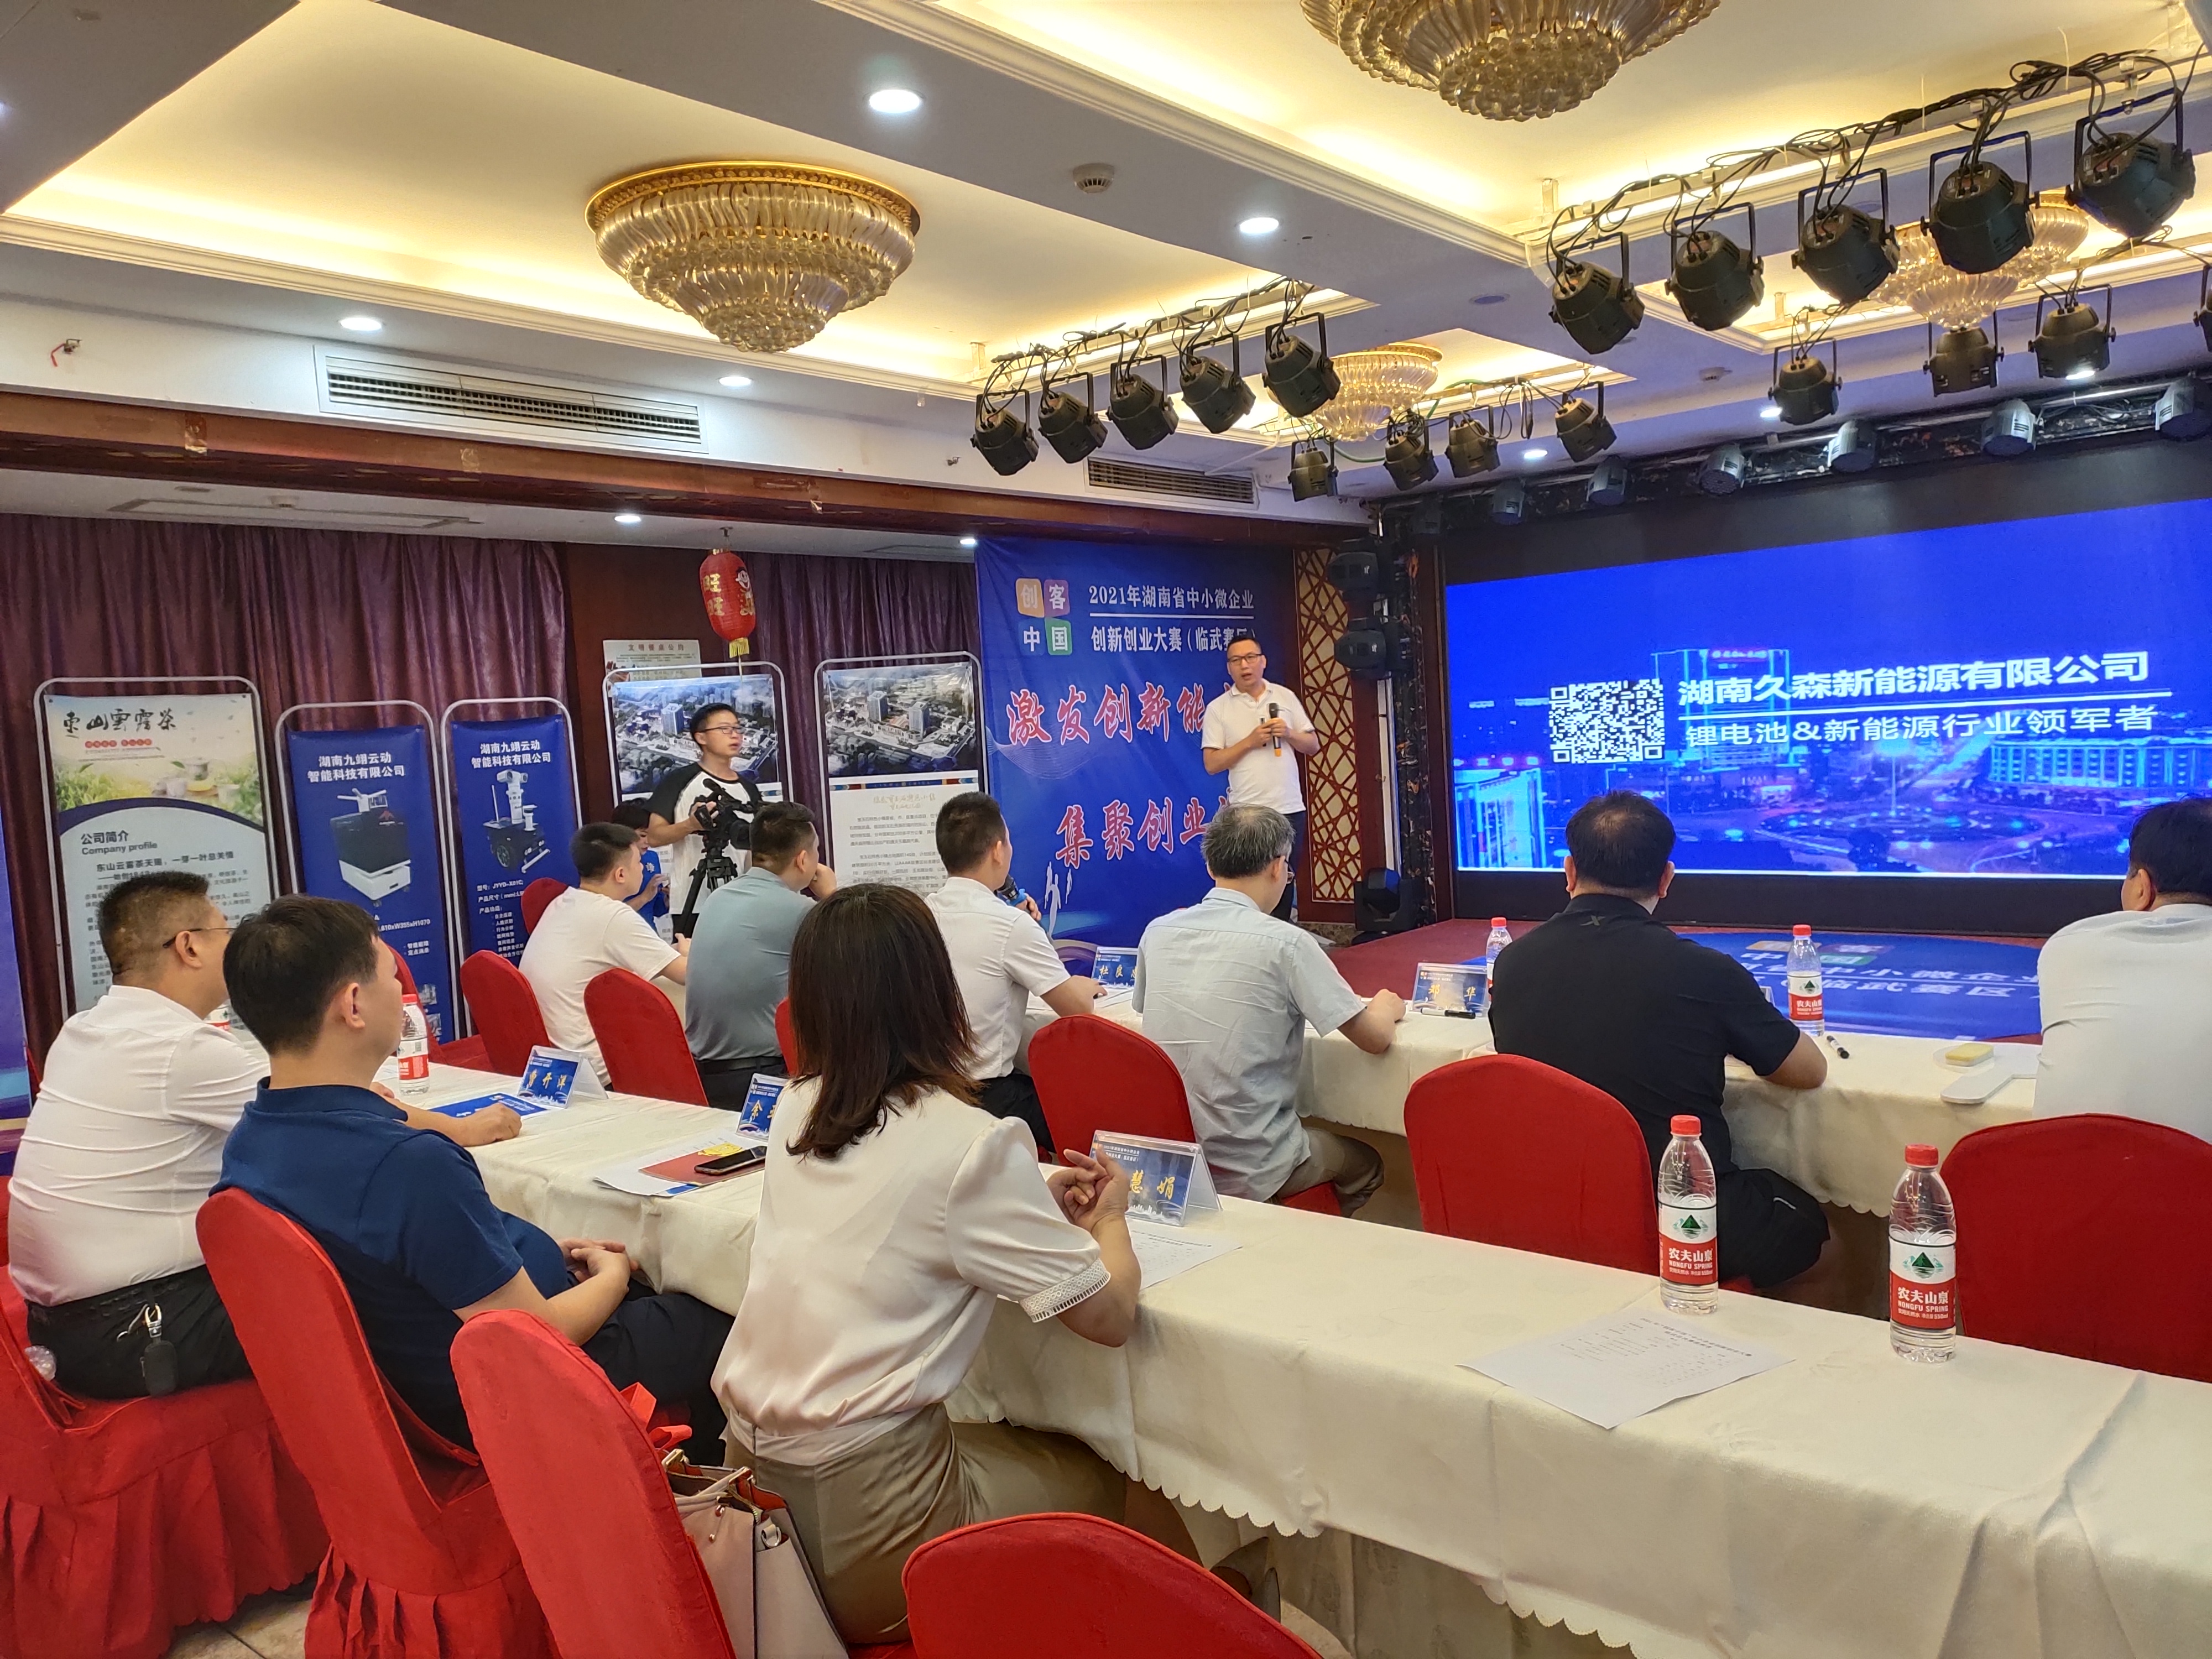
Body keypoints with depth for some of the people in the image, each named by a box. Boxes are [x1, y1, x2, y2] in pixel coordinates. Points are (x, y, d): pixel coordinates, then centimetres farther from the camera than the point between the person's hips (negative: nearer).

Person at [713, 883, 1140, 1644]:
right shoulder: (973, 1144, -19)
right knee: (1095, 1482, 21)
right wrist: (1108, 1220, 9)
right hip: (857, 1517, -6)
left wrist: (1035, 1200, 11)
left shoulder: (794, 1111, 1)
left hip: (753, 1475, 6)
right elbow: (1110, 1316, -11)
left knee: (1008, 1438, 29)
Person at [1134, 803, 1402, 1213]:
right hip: (1249, 1173, -5)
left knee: (1318, 1137, 33)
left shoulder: (1158, 932, -2)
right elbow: (1377, 1039, -10)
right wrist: (1386, 1007, 14)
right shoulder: (1285, 943, -17)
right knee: (1366, 1165, 26)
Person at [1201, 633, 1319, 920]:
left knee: (1286, 884, 9)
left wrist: (1288, 734, -9)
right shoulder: (1218, 709, -1)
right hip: (1247, 812, -3)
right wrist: (1251, 740, -14)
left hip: (1290, 809, 3)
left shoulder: (1286, 696, 8)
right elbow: (1212, 764, -6)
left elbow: (1314, 746, 10)